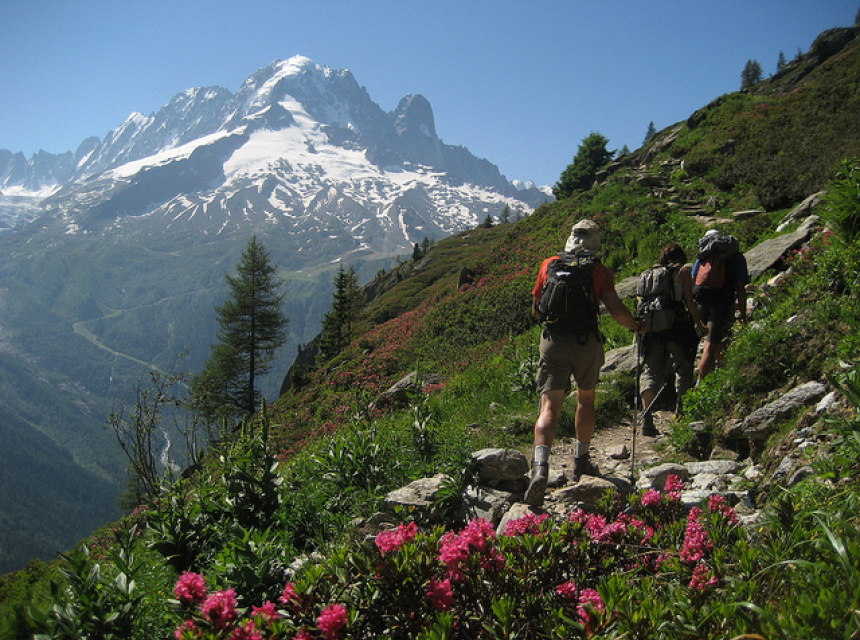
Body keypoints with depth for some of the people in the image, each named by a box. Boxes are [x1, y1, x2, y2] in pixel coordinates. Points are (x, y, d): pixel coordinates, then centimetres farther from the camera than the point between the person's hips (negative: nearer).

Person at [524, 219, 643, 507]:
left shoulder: (549, 264, 10)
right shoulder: (600, 271, 3)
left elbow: (536, 310, 18)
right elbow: (616, 310, -7)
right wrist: (636, 326, 12)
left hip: (553, 339, 1)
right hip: (587, 341, 0)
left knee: (550, 405, -6)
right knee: (586, 399, 21)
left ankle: (540, 467, -26)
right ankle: (581, 462, 33)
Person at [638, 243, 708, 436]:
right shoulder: (683, 271, 3)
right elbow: (689, 301, -3)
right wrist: (699, 324, 6)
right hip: (678, 326, -3)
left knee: (651, 370, 0)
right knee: (684, 369, 15)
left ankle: (647, 418, -16)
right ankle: (681, 413, 20)